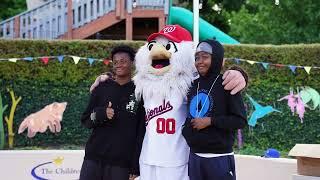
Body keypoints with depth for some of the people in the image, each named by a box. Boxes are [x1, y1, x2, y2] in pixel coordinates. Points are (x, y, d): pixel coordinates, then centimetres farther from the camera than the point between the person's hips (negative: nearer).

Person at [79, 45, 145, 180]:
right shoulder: (102, 88, 6)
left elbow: (142, 133, -2)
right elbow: (85, 120, 9)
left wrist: (136, 168, -6)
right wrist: (101, 114, -13)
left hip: (121, 163, -2)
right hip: (93, 159, 2)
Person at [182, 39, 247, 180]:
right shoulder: (193, 85, 8)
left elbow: (241, 120, -10)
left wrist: (210, 121, -16)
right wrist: (186, 131, 7)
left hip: (219, 158, -5)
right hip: (194, 156, 5)